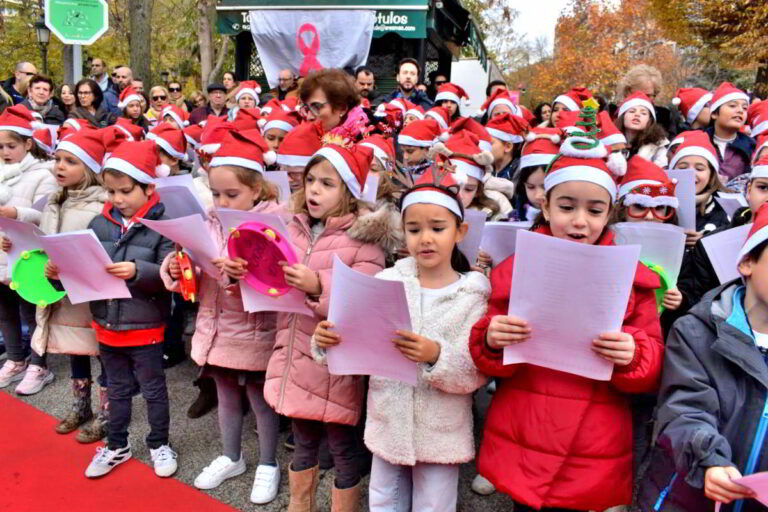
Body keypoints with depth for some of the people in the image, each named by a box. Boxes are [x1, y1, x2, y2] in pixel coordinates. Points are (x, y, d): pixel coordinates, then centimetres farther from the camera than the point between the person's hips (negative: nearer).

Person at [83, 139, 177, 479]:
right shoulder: (99, 224, 1)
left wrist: (138, 271, -34)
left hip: (145, 326, -5)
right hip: (106, 323, 5)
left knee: (153, 389, 13)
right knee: (117, 390, 21)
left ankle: (159, 444, 32)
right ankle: (117, 446, 38)